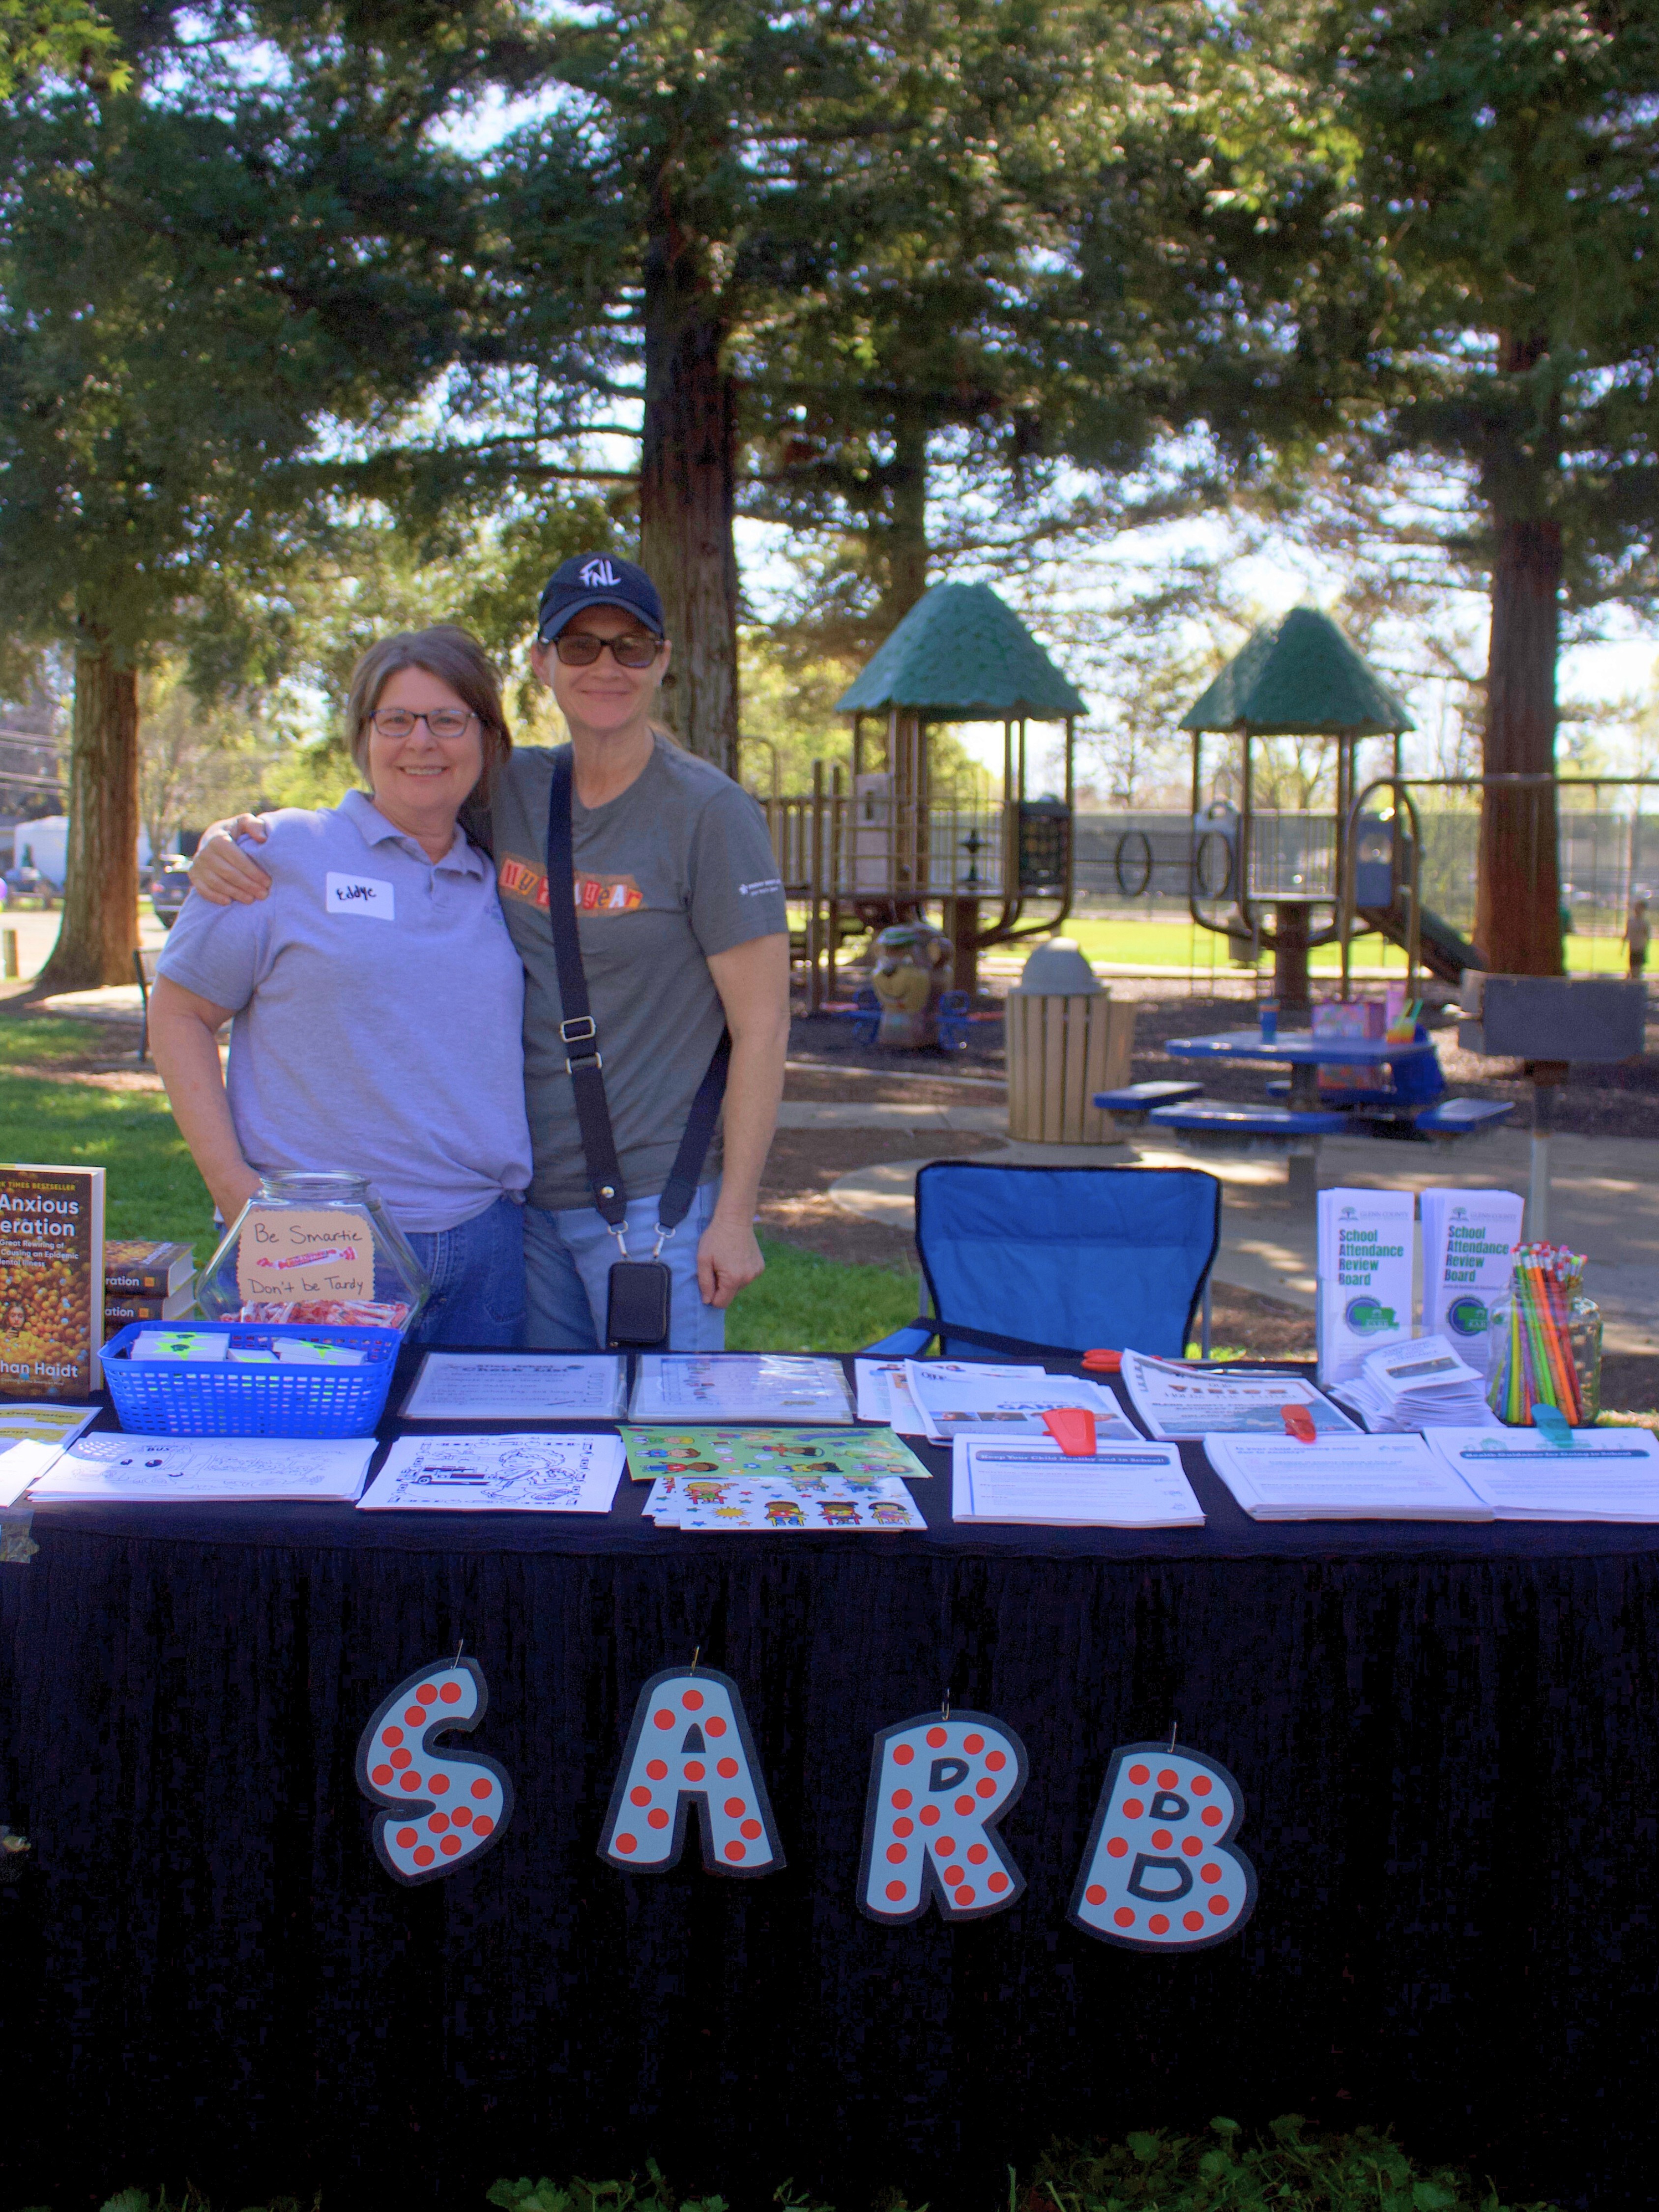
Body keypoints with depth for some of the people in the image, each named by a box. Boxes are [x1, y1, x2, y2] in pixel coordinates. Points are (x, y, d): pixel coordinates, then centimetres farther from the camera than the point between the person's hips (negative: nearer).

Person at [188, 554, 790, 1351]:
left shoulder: (710, 813, -10)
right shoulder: (512, 791, 5)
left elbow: (762, 1024, -11)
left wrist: (734, 1215, -13)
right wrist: (236, 834, -4)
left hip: (654, 1198, -5)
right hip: (525, 1192, 5)